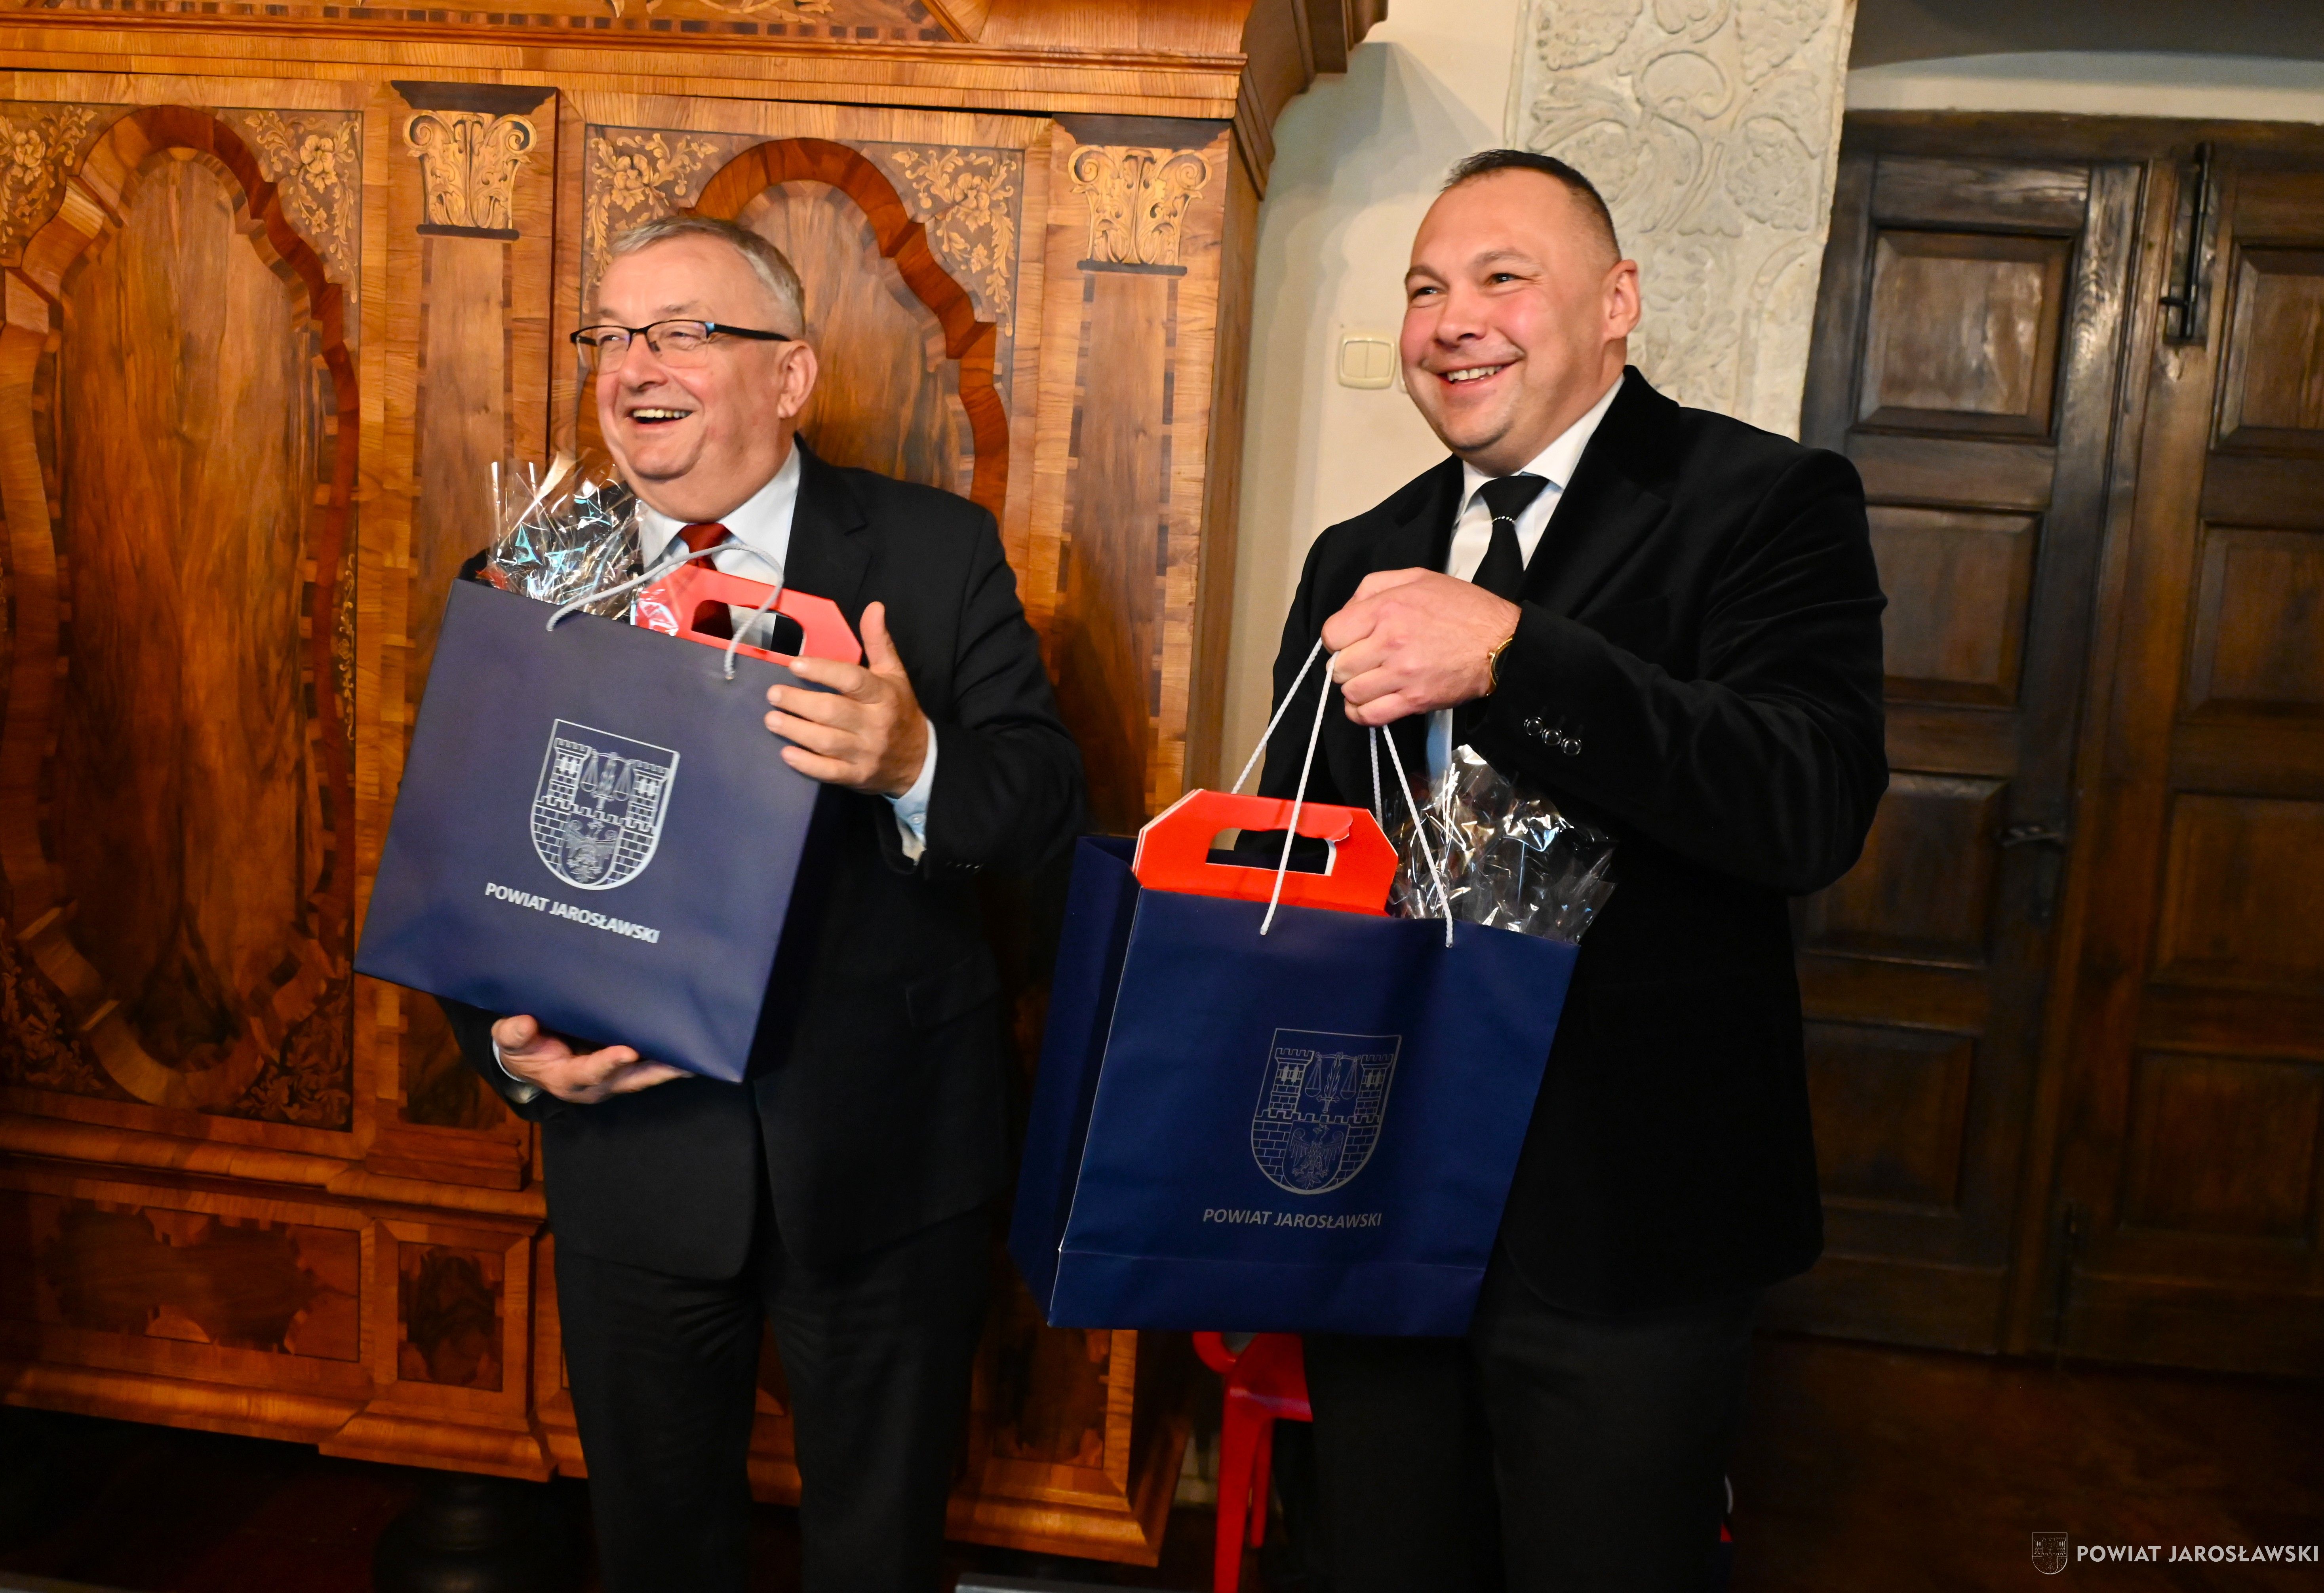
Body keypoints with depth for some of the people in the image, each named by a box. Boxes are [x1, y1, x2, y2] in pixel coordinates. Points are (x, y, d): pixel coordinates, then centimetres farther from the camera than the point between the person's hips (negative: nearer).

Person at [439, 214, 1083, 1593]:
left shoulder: (937, 553, -6)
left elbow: (1049, 807, -11)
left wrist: (915, 761, -32)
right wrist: (509, 1041, -15)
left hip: (889, 1164, -1)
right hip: (633, 1154, 2)